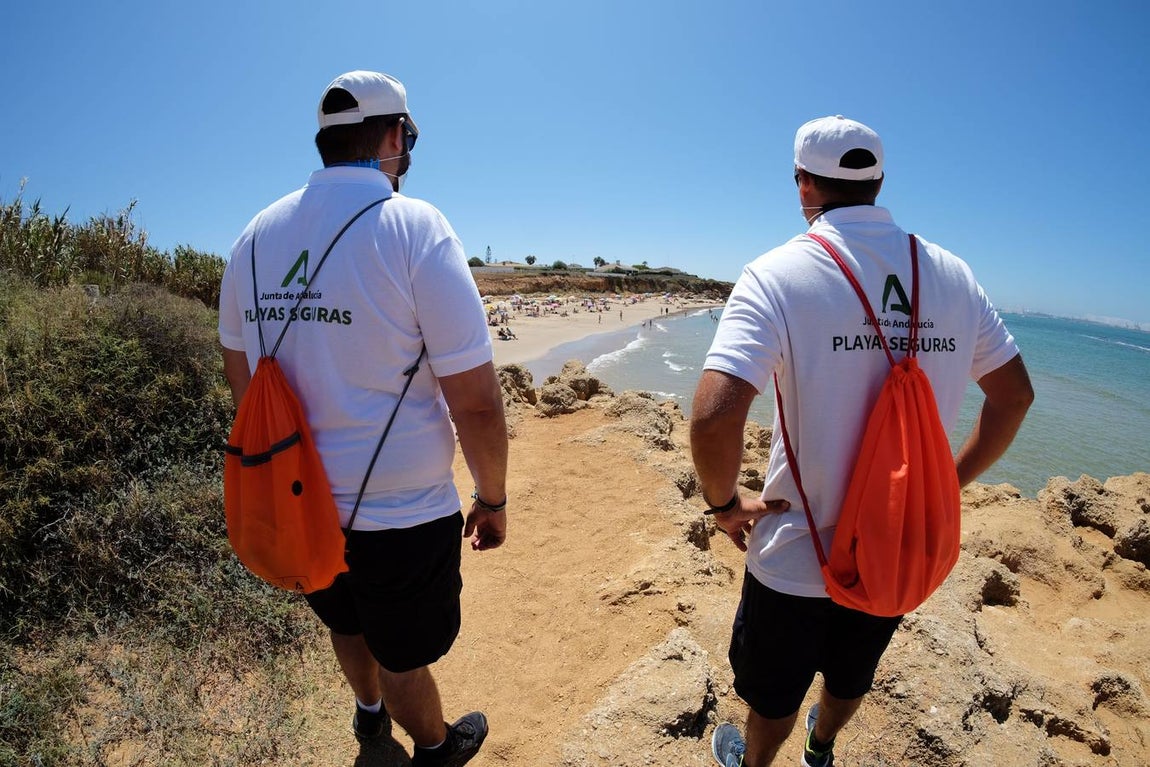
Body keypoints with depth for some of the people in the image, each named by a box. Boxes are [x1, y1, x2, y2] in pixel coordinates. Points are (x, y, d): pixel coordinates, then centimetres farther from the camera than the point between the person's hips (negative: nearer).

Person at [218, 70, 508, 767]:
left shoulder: (257, 235, 1)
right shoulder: (413, 225, -17)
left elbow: (241, 377, 10)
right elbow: (476, 401, -21)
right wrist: (493, 498, -6)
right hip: (399, 515, -6)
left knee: (348, 624, 32)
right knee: (403, 653, 20)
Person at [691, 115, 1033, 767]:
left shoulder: (777, 274, -21)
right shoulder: (952, 274, -4)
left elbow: (714, 417, -33)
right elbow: (1016, 395, 5)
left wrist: (724, 503, -14)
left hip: (797, 557, -5)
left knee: (774, 694, 24)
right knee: (852, 676, 33)